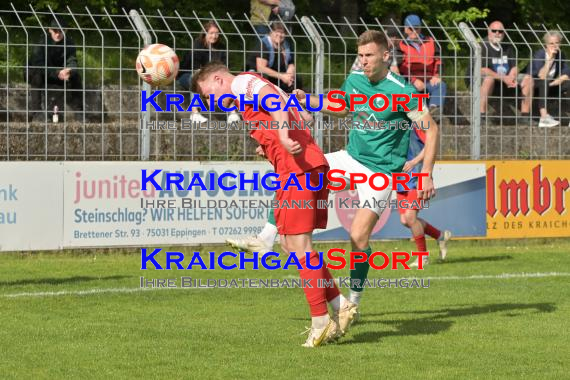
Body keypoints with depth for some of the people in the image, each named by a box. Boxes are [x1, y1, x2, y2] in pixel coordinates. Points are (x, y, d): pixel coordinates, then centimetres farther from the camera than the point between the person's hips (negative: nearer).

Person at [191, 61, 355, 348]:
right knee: (290, 243, 14)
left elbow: (275, 99, -17)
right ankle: (339, 305, 10)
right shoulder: (256, 89, 29)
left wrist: (283, 138, -29)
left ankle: (320, 322, -5)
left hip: (297, 168, -10)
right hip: (314, 165, 10)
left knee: (298, 243, -6)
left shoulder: (242, 82, 1)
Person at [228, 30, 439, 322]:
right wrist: (309, 101, 9)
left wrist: (427, 175, -19)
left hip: (380, 171, -7)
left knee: (358, 237, -14)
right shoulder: (355, 80, 2)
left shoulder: (403, 92, -18)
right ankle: (266, 240, 0)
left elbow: (431, 128, -14)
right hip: (351, 157, 7)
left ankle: (354, 302, 6)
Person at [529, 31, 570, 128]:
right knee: (544, 82, -37)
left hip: (550, 87, 6)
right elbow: (542, 76, -35)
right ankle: (544, 118, -48)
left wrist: (558, 81, -24)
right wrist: (550, 59, -39)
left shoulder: (560, 55, -4)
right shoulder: (539, 55, -21)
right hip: (534, 86, -6)